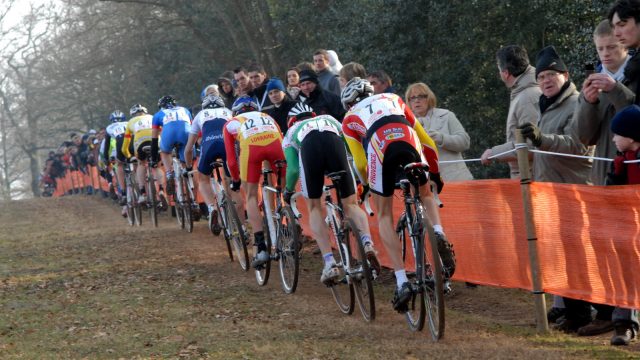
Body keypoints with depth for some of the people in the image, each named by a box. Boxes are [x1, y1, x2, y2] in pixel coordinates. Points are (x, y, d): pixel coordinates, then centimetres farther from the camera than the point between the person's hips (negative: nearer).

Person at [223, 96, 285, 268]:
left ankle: (261, 248, 0)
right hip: (275, 143, 2)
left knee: (251, 196, 10)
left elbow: (231, 160, 27)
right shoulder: (267, 117, 40)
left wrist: (235, 181, 44)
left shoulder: (231, 123, 34)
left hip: (251, 146, -2)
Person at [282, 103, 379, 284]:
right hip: (334, 142, 1)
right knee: (351, 204, 11)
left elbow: (293, 168, 21)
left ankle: (330, 263, -3)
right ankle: (367, 242, -20)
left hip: (308, 146, -1)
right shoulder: (330, 119, 45)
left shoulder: (292, 131, 37)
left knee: (314, 207, 13)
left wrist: (288, 191, 38)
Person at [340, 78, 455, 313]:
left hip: (380, 146, -2)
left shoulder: (350, 118, 31)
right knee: (425, 195, 29)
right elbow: (427, 143, 36)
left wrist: (367, 186, 39)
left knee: (385, 215, 13)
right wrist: (435, 174, 47)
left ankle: (402, 282, 1)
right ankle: (439, 235, -2)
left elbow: (360, 163, 21)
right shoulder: (393, 99, 39)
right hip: (409, 142, 2)